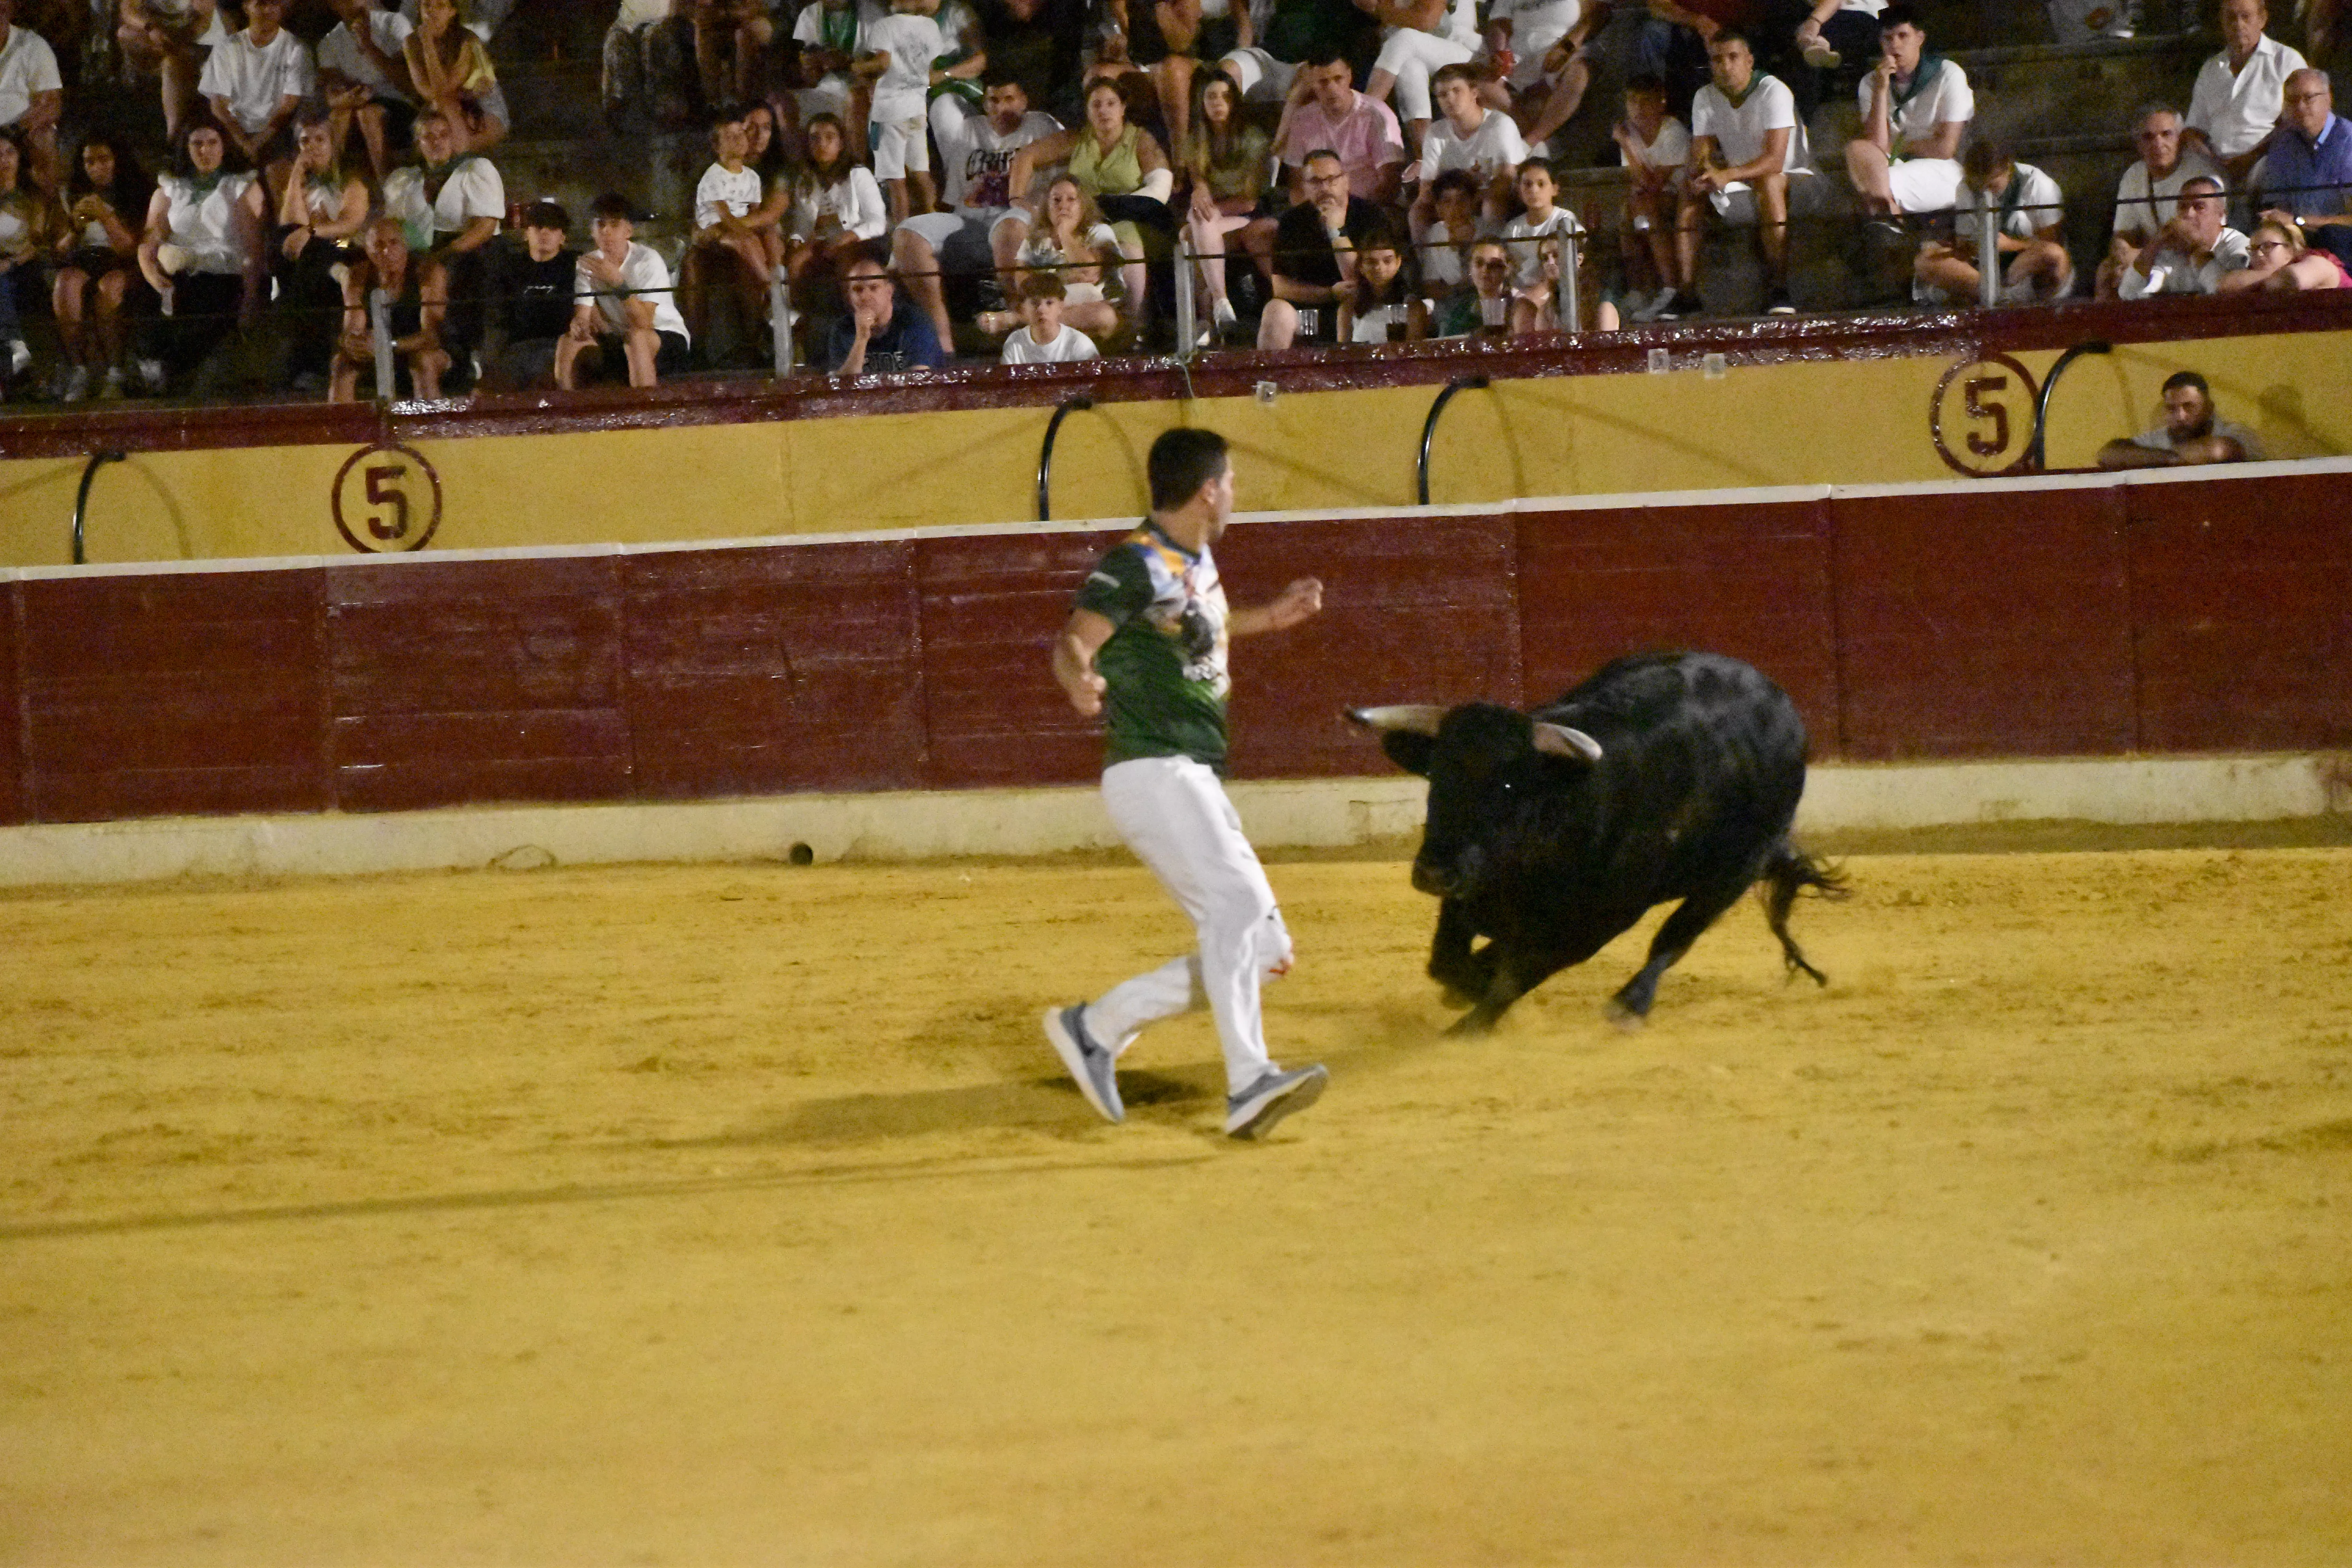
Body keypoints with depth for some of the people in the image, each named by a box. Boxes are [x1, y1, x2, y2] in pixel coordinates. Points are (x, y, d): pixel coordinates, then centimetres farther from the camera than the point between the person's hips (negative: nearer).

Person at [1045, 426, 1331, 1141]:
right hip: (1152, 773, -10)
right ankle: (1249, 1084, -39)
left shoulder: (1197, 563, 17)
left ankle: (1098, 1027, 12)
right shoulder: (1136, 564, -10)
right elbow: (1075, 639, -22)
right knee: (1238, 905, -27)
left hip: (1196, 784, 10)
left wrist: (1270, 618, 38)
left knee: (1259, 948, 8)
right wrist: (1079, 679, -44)